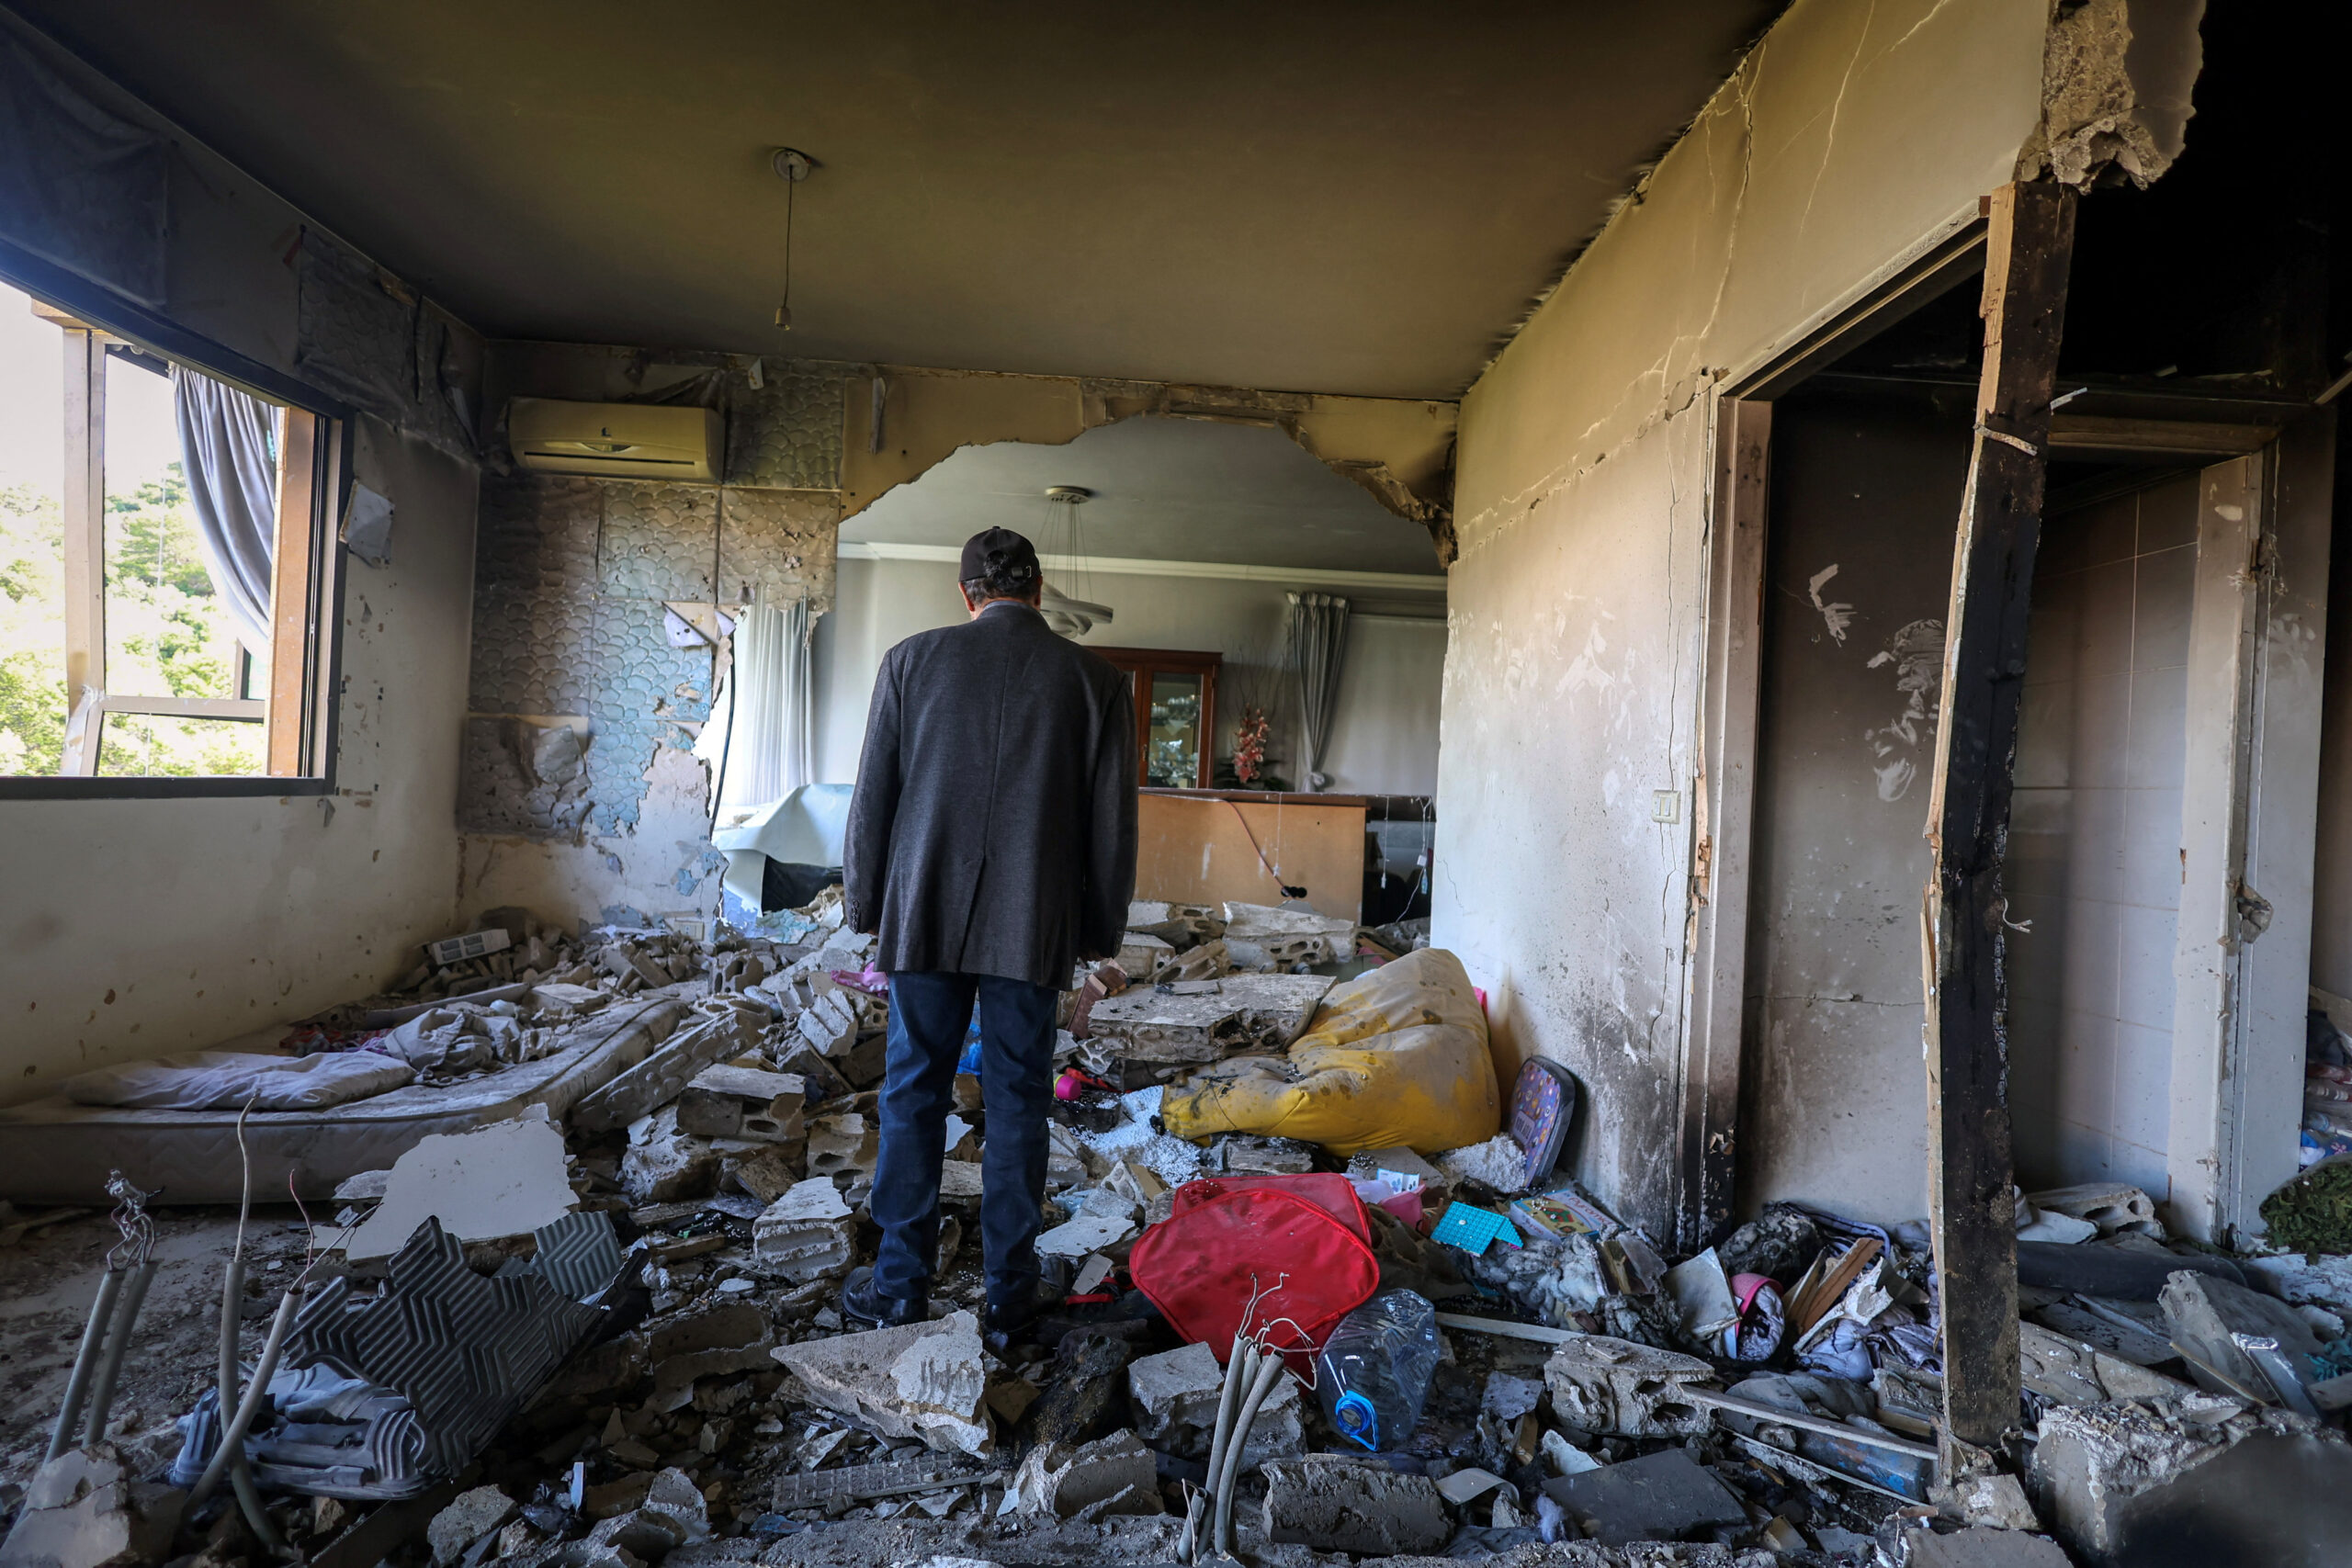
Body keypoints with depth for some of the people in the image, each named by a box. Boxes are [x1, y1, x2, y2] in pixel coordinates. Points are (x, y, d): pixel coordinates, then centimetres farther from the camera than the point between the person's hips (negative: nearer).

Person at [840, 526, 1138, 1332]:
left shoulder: (912, 659, -1)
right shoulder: (1097, 681, -1)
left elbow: (873, 795, 2)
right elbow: (1112, 819, 1)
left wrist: (865, 903, 13)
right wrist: (1102, 926, 11)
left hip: (926, 914, 0)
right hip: (1034, 925, 0)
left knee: (913, 1095, 12)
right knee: (1017, 1100, 10)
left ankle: (900, 1284, 22)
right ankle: (1010, 1288, 22)